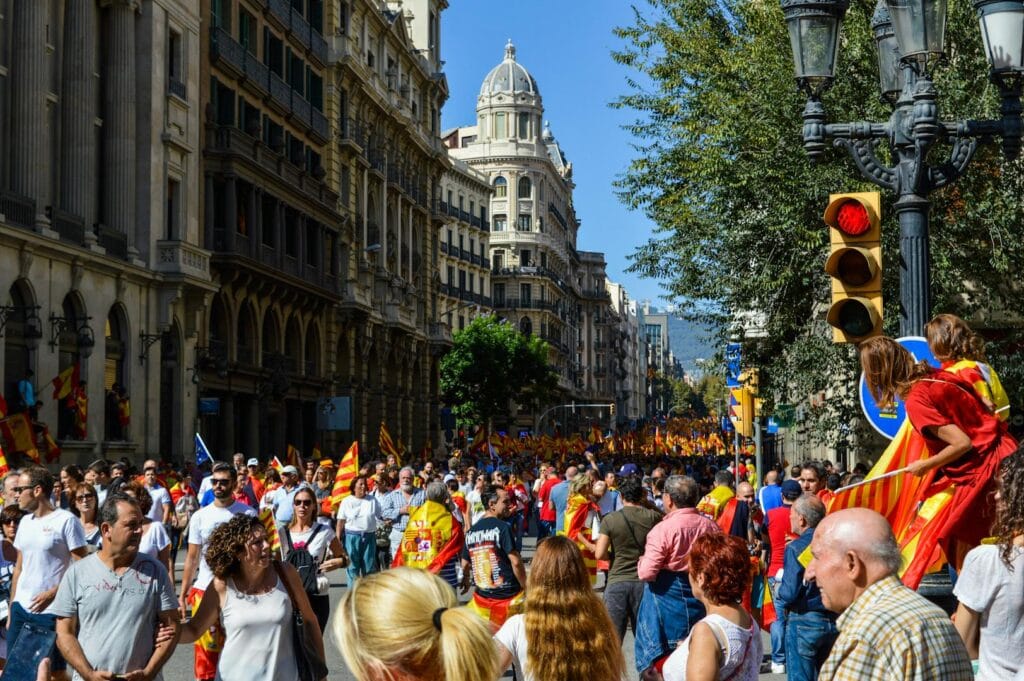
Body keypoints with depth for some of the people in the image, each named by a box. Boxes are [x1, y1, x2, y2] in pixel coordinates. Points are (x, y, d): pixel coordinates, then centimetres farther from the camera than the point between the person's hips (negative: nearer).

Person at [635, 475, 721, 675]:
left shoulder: (664, 529, -17)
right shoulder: (711, 526, 1)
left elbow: (646, 572, -19)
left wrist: (642, 561, 1)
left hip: (669, 597, -5)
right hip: (703, 597, 5)